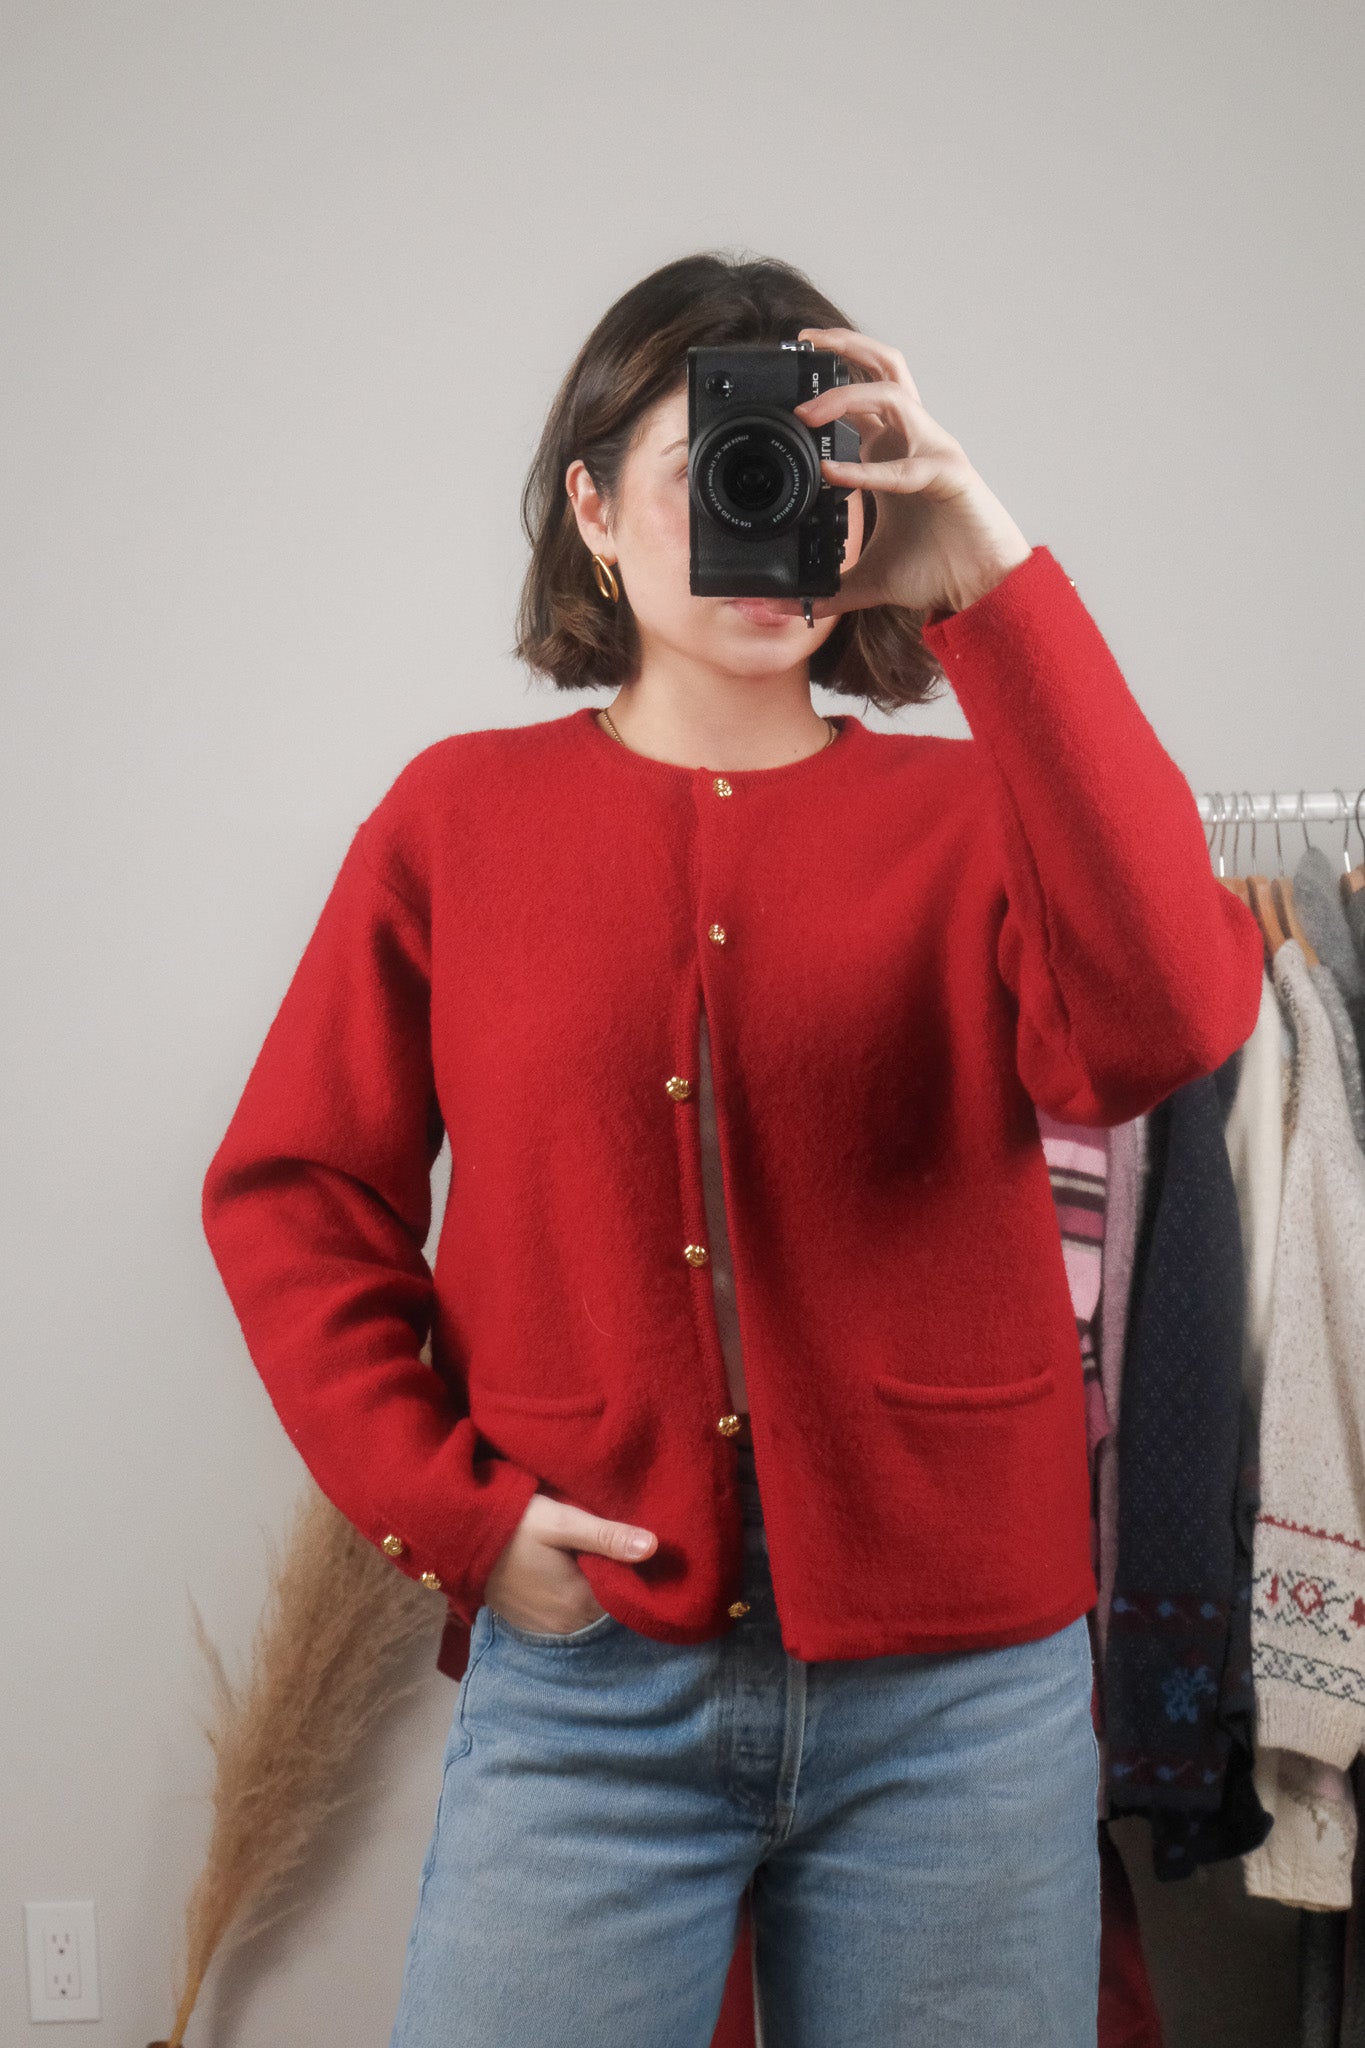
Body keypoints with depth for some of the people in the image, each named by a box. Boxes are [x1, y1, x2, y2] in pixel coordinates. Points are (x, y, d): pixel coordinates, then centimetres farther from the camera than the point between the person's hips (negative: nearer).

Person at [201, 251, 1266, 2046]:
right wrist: (442, 1506, -5)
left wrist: (998, 584, -20)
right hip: (590, 1675, 0)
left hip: (958, 1687, 1)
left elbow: (1162, 1025, -19)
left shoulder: (973, 810, 2)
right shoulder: (463, 814, 5)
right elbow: (291, 1191, 6)